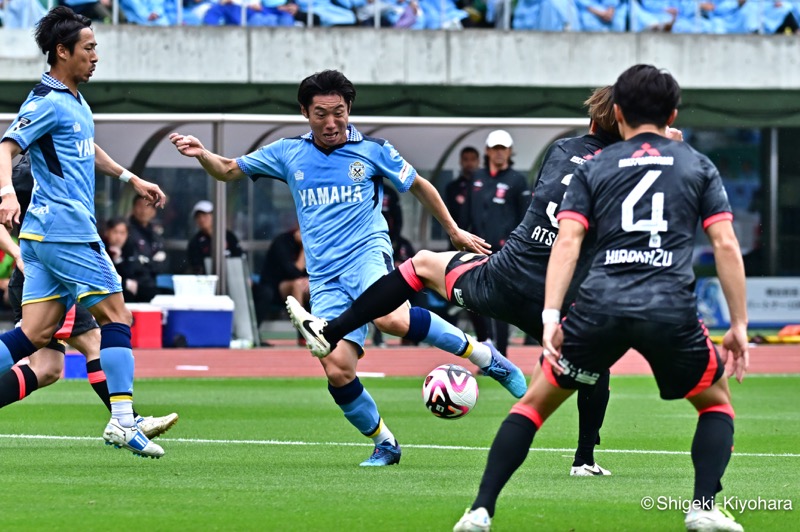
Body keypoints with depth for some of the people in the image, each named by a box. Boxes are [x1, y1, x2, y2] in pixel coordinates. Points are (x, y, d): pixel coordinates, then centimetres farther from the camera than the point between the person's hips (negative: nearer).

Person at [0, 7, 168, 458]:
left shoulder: (75, 101, 19)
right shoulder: (47, 102, -11)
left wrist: (131, 178, 39)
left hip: (43, 234, 9)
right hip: (65, 229, -9)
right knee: (117, 316, -5)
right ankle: (123, 421, -6)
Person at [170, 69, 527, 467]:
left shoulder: (373, 151, 4)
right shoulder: (288, 154, 11)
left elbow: (418, 186, 18)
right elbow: (228, 171, 17)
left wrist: (454, 231, 23)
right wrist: (201, 154, -4)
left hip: (367, 254, -3)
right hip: (324, 279, 3)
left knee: (392, 319, -36)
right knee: (337, 370, -12)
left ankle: (480, 354, -17)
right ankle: (384, 444, 10)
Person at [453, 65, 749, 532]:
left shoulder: (594, 169, 17)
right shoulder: (699, 167, 17)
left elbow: (568, 240, 3)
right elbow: (726, 245, 7)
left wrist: (551, 316, -4)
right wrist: (739, 325, 9)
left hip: (601, 305, 1)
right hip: (672, 309, -1)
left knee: (537, 401, 18)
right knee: (716, 402, 24)